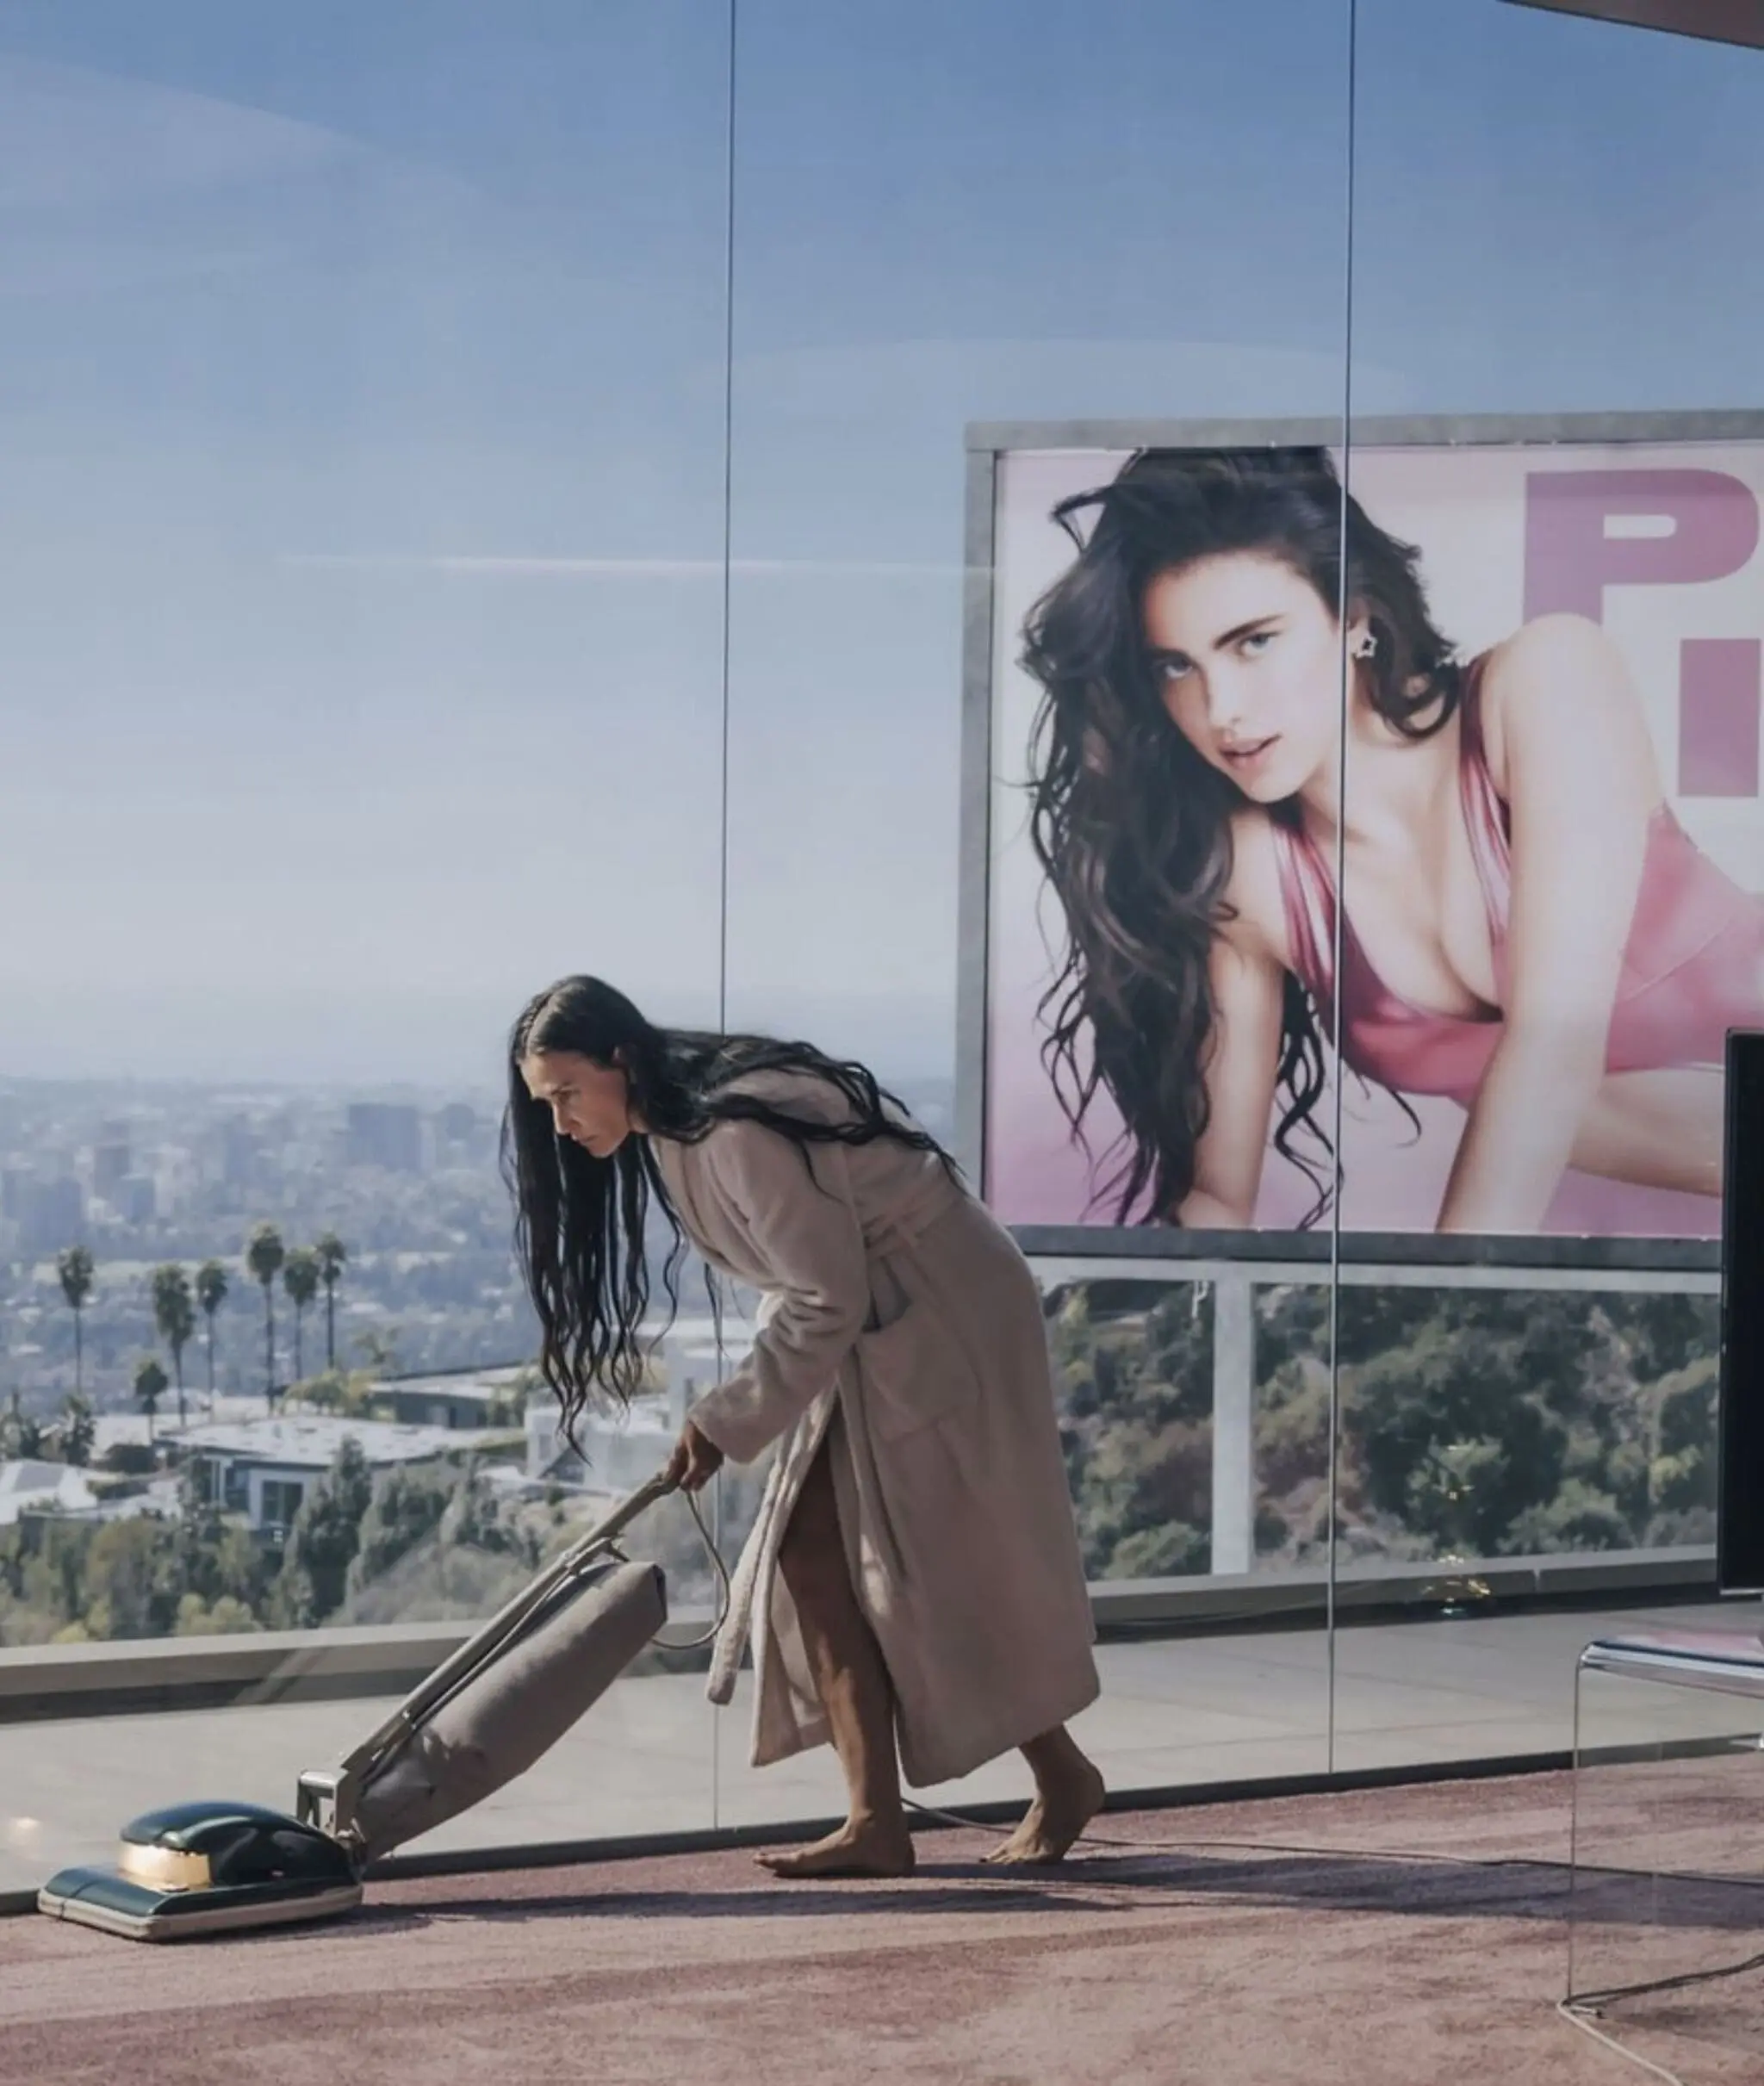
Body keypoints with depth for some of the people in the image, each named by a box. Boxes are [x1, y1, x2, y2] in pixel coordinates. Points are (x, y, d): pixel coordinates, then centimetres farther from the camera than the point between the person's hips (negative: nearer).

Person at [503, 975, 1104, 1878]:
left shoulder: (740, 1133, -27)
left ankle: (1063, 1779, 15)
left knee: (950, 1568, -4)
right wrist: (743, 1414, 5)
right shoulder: (668, 1134, 4)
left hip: (944, 1318, -10)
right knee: (813, 1559, -1)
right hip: (869, 1331, 10)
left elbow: (827, 1301, -25)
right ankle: (877, 1822, -4)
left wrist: (725, 1424, -19)